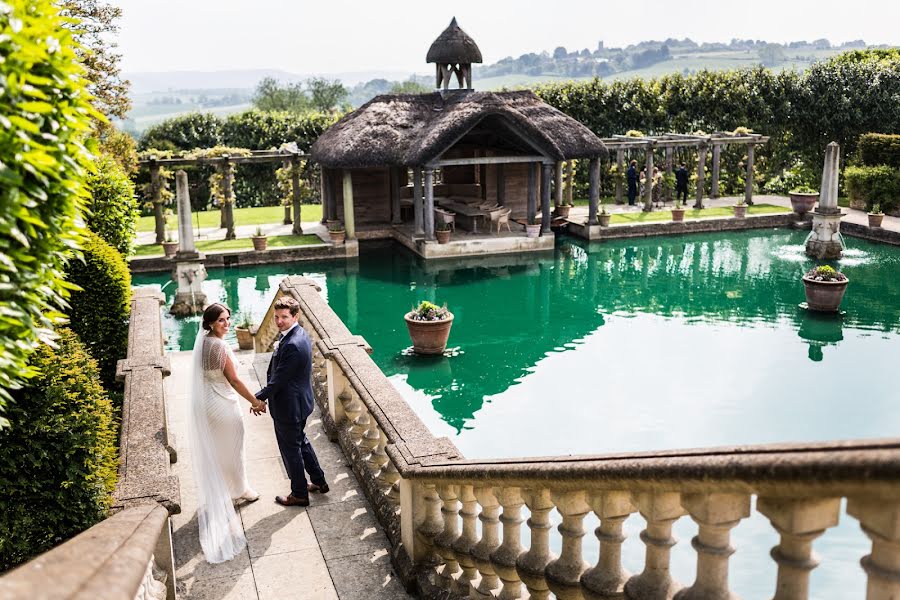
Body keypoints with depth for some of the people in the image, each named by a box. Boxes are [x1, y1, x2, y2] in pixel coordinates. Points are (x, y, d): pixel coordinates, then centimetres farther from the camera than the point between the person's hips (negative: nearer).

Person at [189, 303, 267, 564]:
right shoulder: (219, 346, -25)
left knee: (212, 452, 21)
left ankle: (216, 498, 36)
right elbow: (233, 380, -21)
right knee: (230, 450, 12)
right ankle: (239, 491, 32)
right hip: (223, 405, -8)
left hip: (206, 403, 8)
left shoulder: (203, 342, 2)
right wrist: (256, 402, -11)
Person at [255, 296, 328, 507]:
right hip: (299, 402, 10)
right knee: (300, 441, 26)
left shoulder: (293, 345, -30)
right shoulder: (298, 334, 2)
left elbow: (279, 379, -24)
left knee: (291, 449, 8)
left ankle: (299, 494, 25)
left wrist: (259, 398, -13)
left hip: (289, 406, -10)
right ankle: (319, 481, 40)